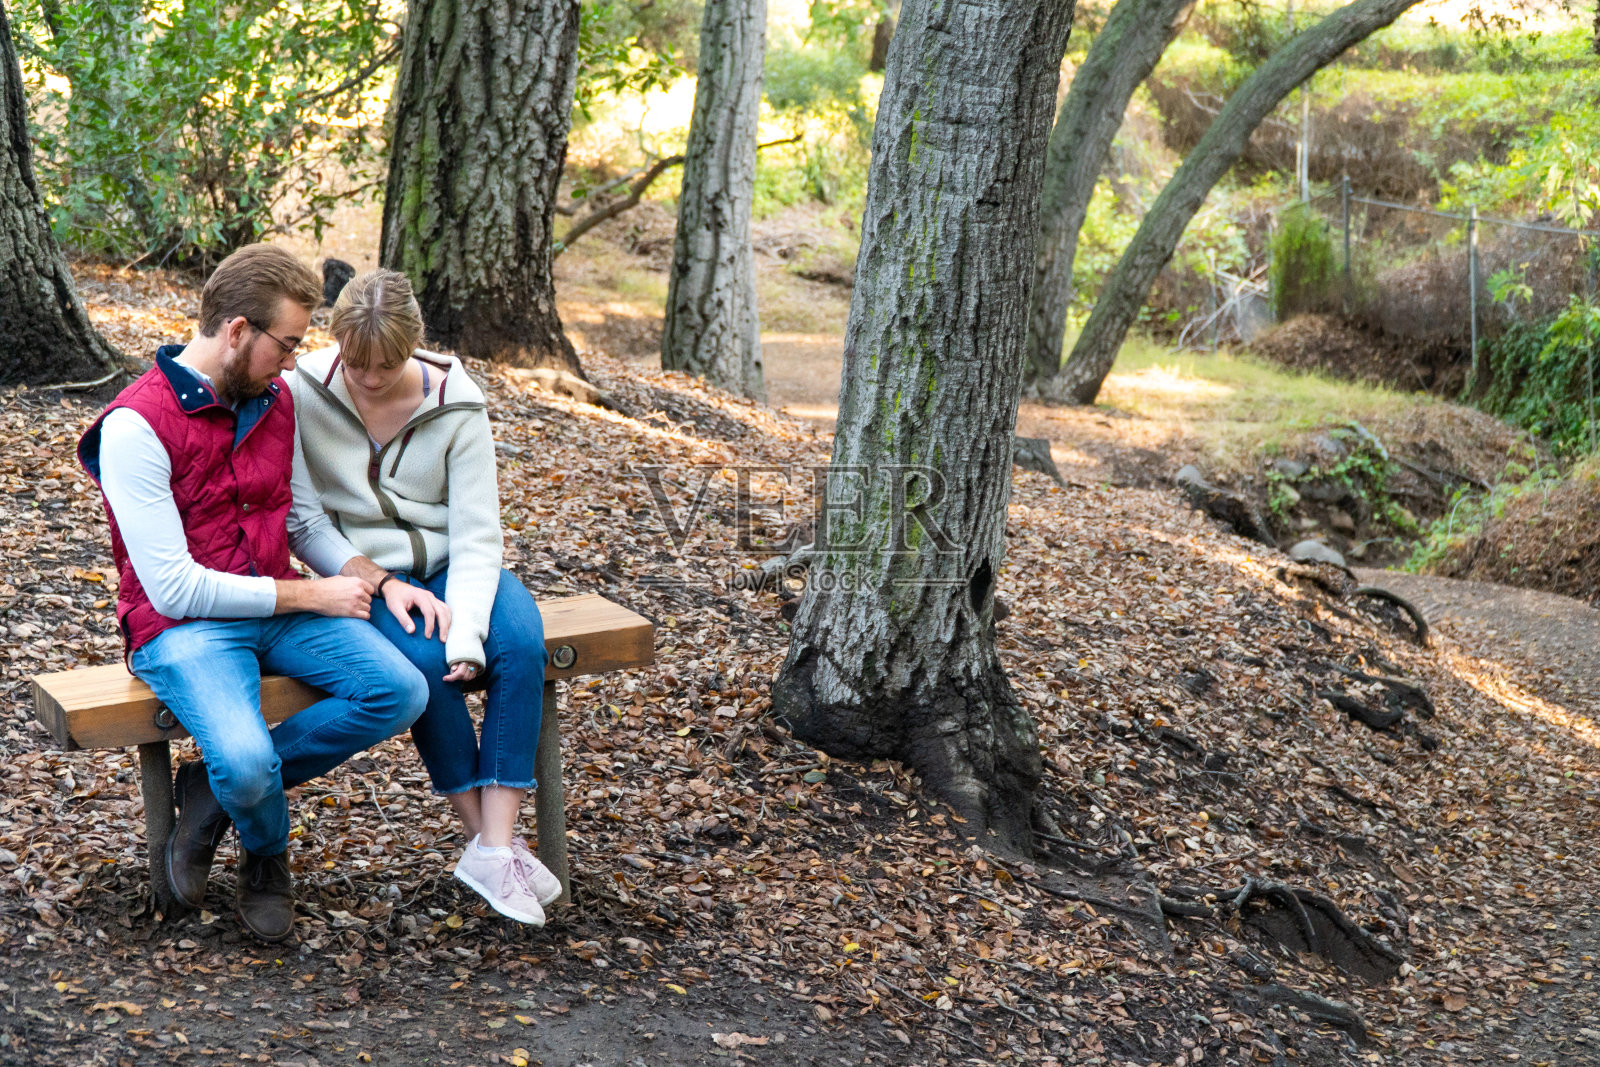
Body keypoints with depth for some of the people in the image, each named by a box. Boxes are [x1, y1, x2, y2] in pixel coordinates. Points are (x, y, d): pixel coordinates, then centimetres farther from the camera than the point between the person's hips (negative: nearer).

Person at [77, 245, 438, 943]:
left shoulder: (274, 400, 7)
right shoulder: (137, 425, -15)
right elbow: (174, 587, -18)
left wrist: (379, 583, 1)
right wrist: (310, 597, -14)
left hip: (280, 609, 7)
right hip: (183, 626, -6)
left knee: (400, 691, -19)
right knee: (247, 765, -32)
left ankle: (215, 792, -4)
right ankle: (267, 854, 8)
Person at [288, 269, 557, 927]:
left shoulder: (457, 404, -8)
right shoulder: (303, 394, -8)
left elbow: (477, 537, -11)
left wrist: (467, 632, -24)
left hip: (452, 568, 2)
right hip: (365, 576, -1)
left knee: (520, 643, -28)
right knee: (423, 659, -32)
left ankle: (496, 847, -28)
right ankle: (481, 834, -16)